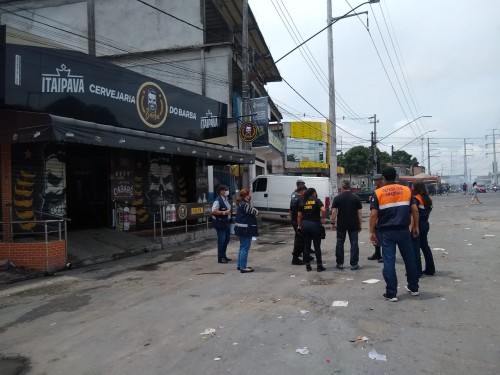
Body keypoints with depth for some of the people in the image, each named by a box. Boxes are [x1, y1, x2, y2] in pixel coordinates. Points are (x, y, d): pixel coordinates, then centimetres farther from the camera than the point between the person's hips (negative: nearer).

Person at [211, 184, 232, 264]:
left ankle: (224, 256, 30)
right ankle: (220, 258, 7)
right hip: (220, 222, -9)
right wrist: (224, 212, -24)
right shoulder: (218, 201, -18)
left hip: (227, 222, 9)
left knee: (227, 239, 16)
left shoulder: (226, 199, 12)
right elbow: (213, 211, -24)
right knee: (221, 240, -3)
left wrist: (230, 211, 10)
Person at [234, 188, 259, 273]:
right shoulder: (245, 205, -20)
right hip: (246, 229, -11)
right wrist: (256, 211, 5)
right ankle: (243, 267, 0)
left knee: (242, 247, 19)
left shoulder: (240, 203, 12)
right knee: (245, 248, -4)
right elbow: (256, 212, -16)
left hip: (241, 228, 11)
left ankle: (240, 265, 27)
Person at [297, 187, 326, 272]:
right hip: (315, 224, -4)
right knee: (317, 246, 4)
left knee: (306, 246, 10)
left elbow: (299, 215, 9)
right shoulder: (317, 201, -3)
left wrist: (299, 226, 17)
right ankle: (319, 266, 9)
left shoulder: (302, 202, 9)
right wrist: (323, 218, -3)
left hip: (304, 224, 4)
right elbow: (323, 210, -19)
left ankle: (307, 265, 15)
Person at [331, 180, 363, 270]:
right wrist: (360, 224, 7)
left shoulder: (337, 198, -3)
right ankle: (354, 264, 5)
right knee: (354, 243, 5)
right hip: (353, 225, 0)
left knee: (340, 243, 9)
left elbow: (334, 212, -6)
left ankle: (340, 263, 13)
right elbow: (360, 213, -1)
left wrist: (333, 223, 2)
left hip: (341, 224, 0)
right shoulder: (356, 198, 0)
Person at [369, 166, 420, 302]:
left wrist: (372, 232, -2)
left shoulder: (378, 193, -4)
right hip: (403, 230, 3)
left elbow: (373, 214, -9)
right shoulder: (406, 190, 4)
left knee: (389, 262, 2)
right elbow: (415, 210, 2)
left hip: (387, 232, -2)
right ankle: (413, 288, 31)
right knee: (410, 259, 17)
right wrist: (415, 227, 13)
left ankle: (391, 293, 5)